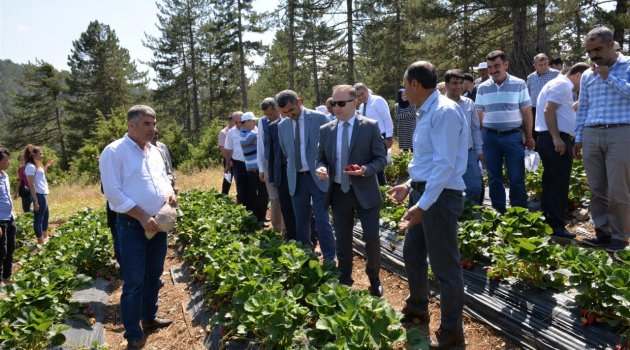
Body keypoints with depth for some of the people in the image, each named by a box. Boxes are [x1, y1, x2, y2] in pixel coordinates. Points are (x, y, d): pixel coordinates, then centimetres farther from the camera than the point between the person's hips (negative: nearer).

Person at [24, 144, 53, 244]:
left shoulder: (37, 165, 13)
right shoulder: (31, 166, -16)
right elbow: (31, 184, -20)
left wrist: (46, 166, 20)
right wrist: (36, 201, -22)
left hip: (43, 194, 11)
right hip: (39, 195, -11)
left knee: (46, 214, 24)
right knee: (38, 217, -2)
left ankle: (45, 236, 40)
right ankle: (40, 241, 5)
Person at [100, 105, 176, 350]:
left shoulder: (154, 151, 10)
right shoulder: (114, 152, -12)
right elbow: (113, 193, -17)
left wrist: (169, 192, -3)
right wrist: (143, 217, -21)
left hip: (158, 224, 7)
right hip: (133, 226, -7)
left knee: (153, 276, 18)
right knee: (134, 282, -2)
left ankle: (149, 318, 36)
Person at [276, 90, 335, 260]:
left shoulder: (319, 118, -6)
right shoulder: (282, 126, 6)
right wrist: (292, 168, 13)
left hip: (317, 177, -4)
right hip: (296, 179, 4)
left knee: (322, 221, -6)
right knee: (301, 222, 10)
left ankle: (330, 260, 5)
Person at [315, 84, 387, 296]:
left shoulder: (370, 126, -7)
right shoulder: (325, 130, 3)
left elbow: (381, 159, -6)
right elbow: (320, 158, 10)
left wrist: (366, 170, -25)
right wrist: (321, 167, -14)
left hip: (365, 192, -3)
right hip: (338, 193, 3)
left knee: (372, 238, 2)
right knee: (342, 241, 12)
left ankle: (374, 279, 27)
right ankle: (344, 283, 29)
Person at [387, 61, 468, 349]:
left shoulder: (444, 111, -18)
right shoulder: (427, 113, 13)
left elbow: (445, 164, -24)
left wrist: (422, 205, -28)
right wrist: (410, 186, 20)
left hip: (440, 196, -10)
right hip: (423, 192, 10)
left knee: (444, 265, 3)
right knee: (412, 255, 22)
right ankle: (417, 307, 44)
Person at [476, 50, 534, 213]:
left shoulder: (519, 84, -1)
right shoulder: (483, 88, 5)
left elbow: (526, 112, 2)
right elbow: (479, 114, 8)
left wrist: (529, 137, 1)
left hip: (513, 136, -2)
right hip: (490, 137, 2)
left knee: (517, 178, 2)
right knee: (494, 178, 10)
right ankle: (499, 212, 22)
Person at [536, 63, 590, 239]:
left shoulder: (562, 85, 24)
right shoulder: (562, 84, -9)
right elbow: (548, 111, -21)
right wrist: (556, 138, -24)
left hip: (554, 139, 11)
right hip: (556, 140, -11)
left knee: (551, 183, 14)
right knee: (559, 184, -8)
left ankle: (547, 221, 20)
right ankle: (557, 225, -4)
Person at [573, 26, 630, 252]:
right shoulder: (587, 75, 17)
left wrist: (609, 77, -10)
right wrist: (578, 138, 15)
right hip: (591, 136, 5)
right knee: (597, 189, 6)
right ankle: (603, 232, 16)